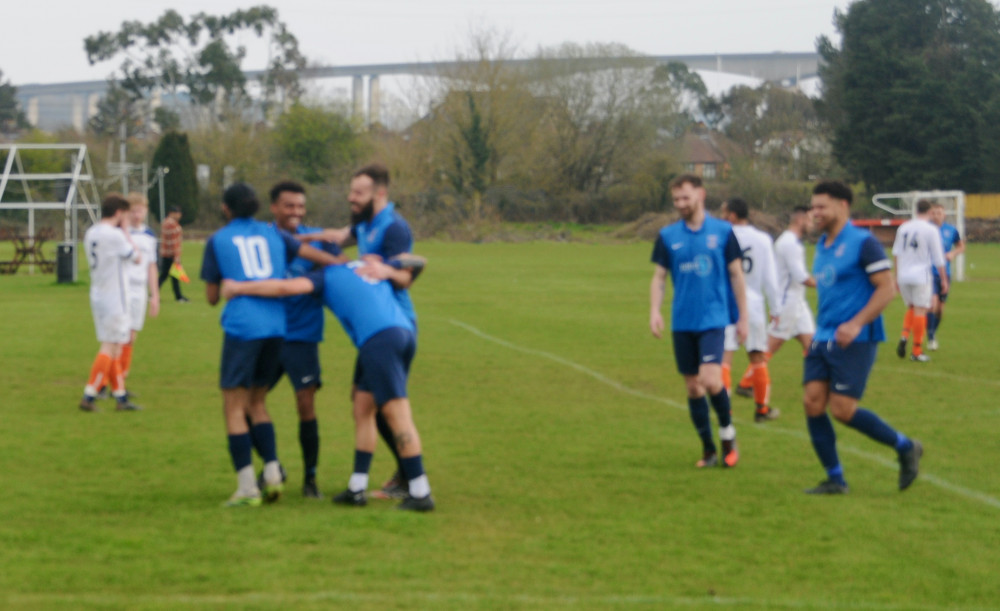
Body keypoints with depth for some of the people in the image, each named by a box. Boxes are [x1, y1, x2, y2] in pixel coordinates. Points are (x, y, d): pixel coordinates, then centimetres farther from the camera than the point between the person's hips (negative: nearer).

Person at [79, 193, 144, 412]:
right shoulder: (115, 235, -16)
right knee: (110, 347, -6)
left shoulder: (90, 233, 9)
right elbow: (136, 258, -5)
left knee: (115, 346, 13)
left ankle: (120, 395, 16)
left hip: (97, 295, 9)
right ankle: (89, 396, -10)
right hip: (113, 299, -9)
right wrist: (126, 231, 2)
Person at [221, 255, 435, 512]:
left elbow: (286, 287, -2)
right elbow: (416, 261, 35)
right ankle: (357, 488, 14)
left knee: (397, 414, -7)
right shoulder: (374, 266, 29)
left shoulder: (326, 275, 12)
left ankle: (421, 493, -9)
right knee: (363, 408, 15)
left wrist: (239, 288, 6)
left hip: (378, 340, -7)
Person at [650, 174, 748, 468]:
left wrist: (742, 317, 3)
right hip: (682, 321, 3)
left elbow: (736, 275, 5)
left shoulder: (722, 231, 0)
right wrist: (655, 310, -7)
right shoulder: (668, 236, 6)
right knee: (693, 386, 5)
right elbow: (659, 277, 9)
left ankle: (727, 430, 5)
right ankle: (708, 449, 17)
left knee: (710, 380, -19)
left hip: (713, 319, -3)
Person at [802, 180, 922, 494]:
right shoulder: (822, 246, 14)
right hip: (823, 339, 8)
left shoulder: (863, 243, -10)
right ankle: (835, 478, 6)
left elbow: (887, 288, -14)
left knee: (842, 409, -12)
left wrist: (857, 323, -22)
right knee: (813, 402, -3)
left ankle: (905, 448, 8)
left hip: (854, 340, -8)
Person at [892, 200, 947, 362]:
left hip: (903, 276, 5)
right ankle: (917, 351, 1)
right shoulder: (931, 230, -6)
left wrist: (897, 277, 19)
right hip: (921, 276, -5)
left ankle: (904, 336, -4)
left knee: (911, 308, 20)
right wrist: (944, 280, 5)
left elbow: (896, 253, 12)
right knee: (920, 311, 0)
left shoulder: (903, 228, 9)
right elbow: (938, 258, -4)